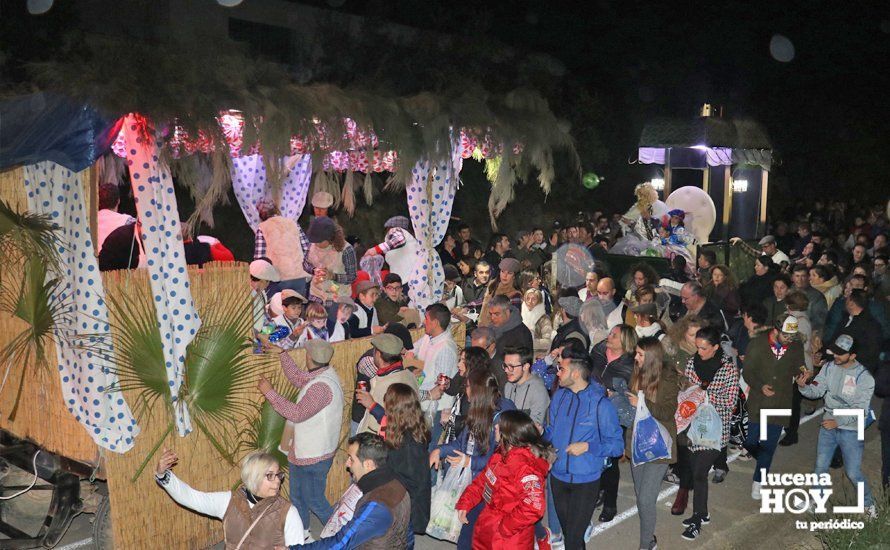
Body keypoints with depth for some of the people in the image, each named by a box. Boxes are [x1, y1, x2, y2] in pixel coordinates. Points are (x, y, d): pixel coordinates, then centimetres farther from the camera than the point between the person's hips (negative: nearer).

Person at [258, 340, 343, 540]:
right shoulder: (323, 374, 1)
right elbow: (296, 377, 17)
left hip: (314, 456, -10)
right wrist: (281, 352, 15)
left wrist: (269, 392, -27)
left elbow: (297, 414, -31)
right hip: (303, 451, 10)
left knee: (314, 500, 5)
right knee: (297, 497, 22)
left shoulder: (322, 386, -30)